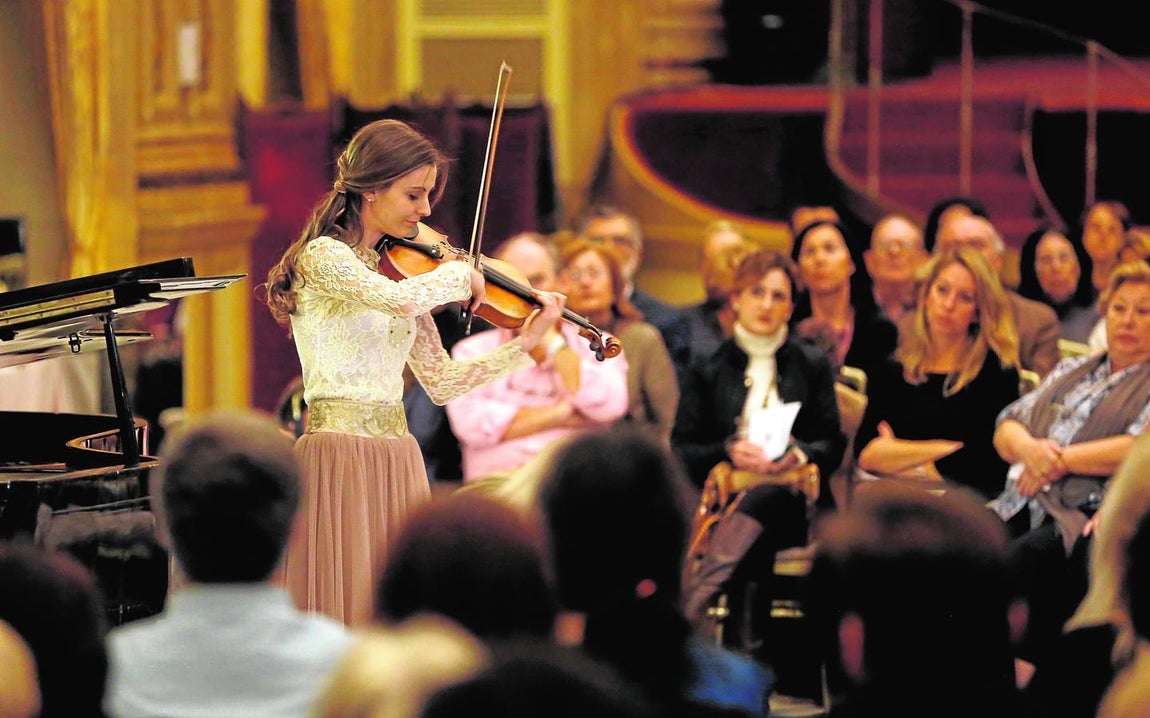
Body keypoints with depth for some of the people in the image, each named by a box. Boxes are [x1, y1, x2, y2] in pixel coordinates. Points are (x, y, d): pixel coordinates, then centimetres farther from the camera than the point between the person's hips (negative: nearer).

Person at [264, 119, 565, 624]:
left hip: (399, 462, 7)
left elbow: (441, 383, 15)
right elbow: (398, 300, -29)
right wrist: (460, 275, -11)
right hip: (339, 455, -7)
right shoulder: (323, 257, -8)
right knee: (342, 607, -8)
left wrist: (525, 345, 7)